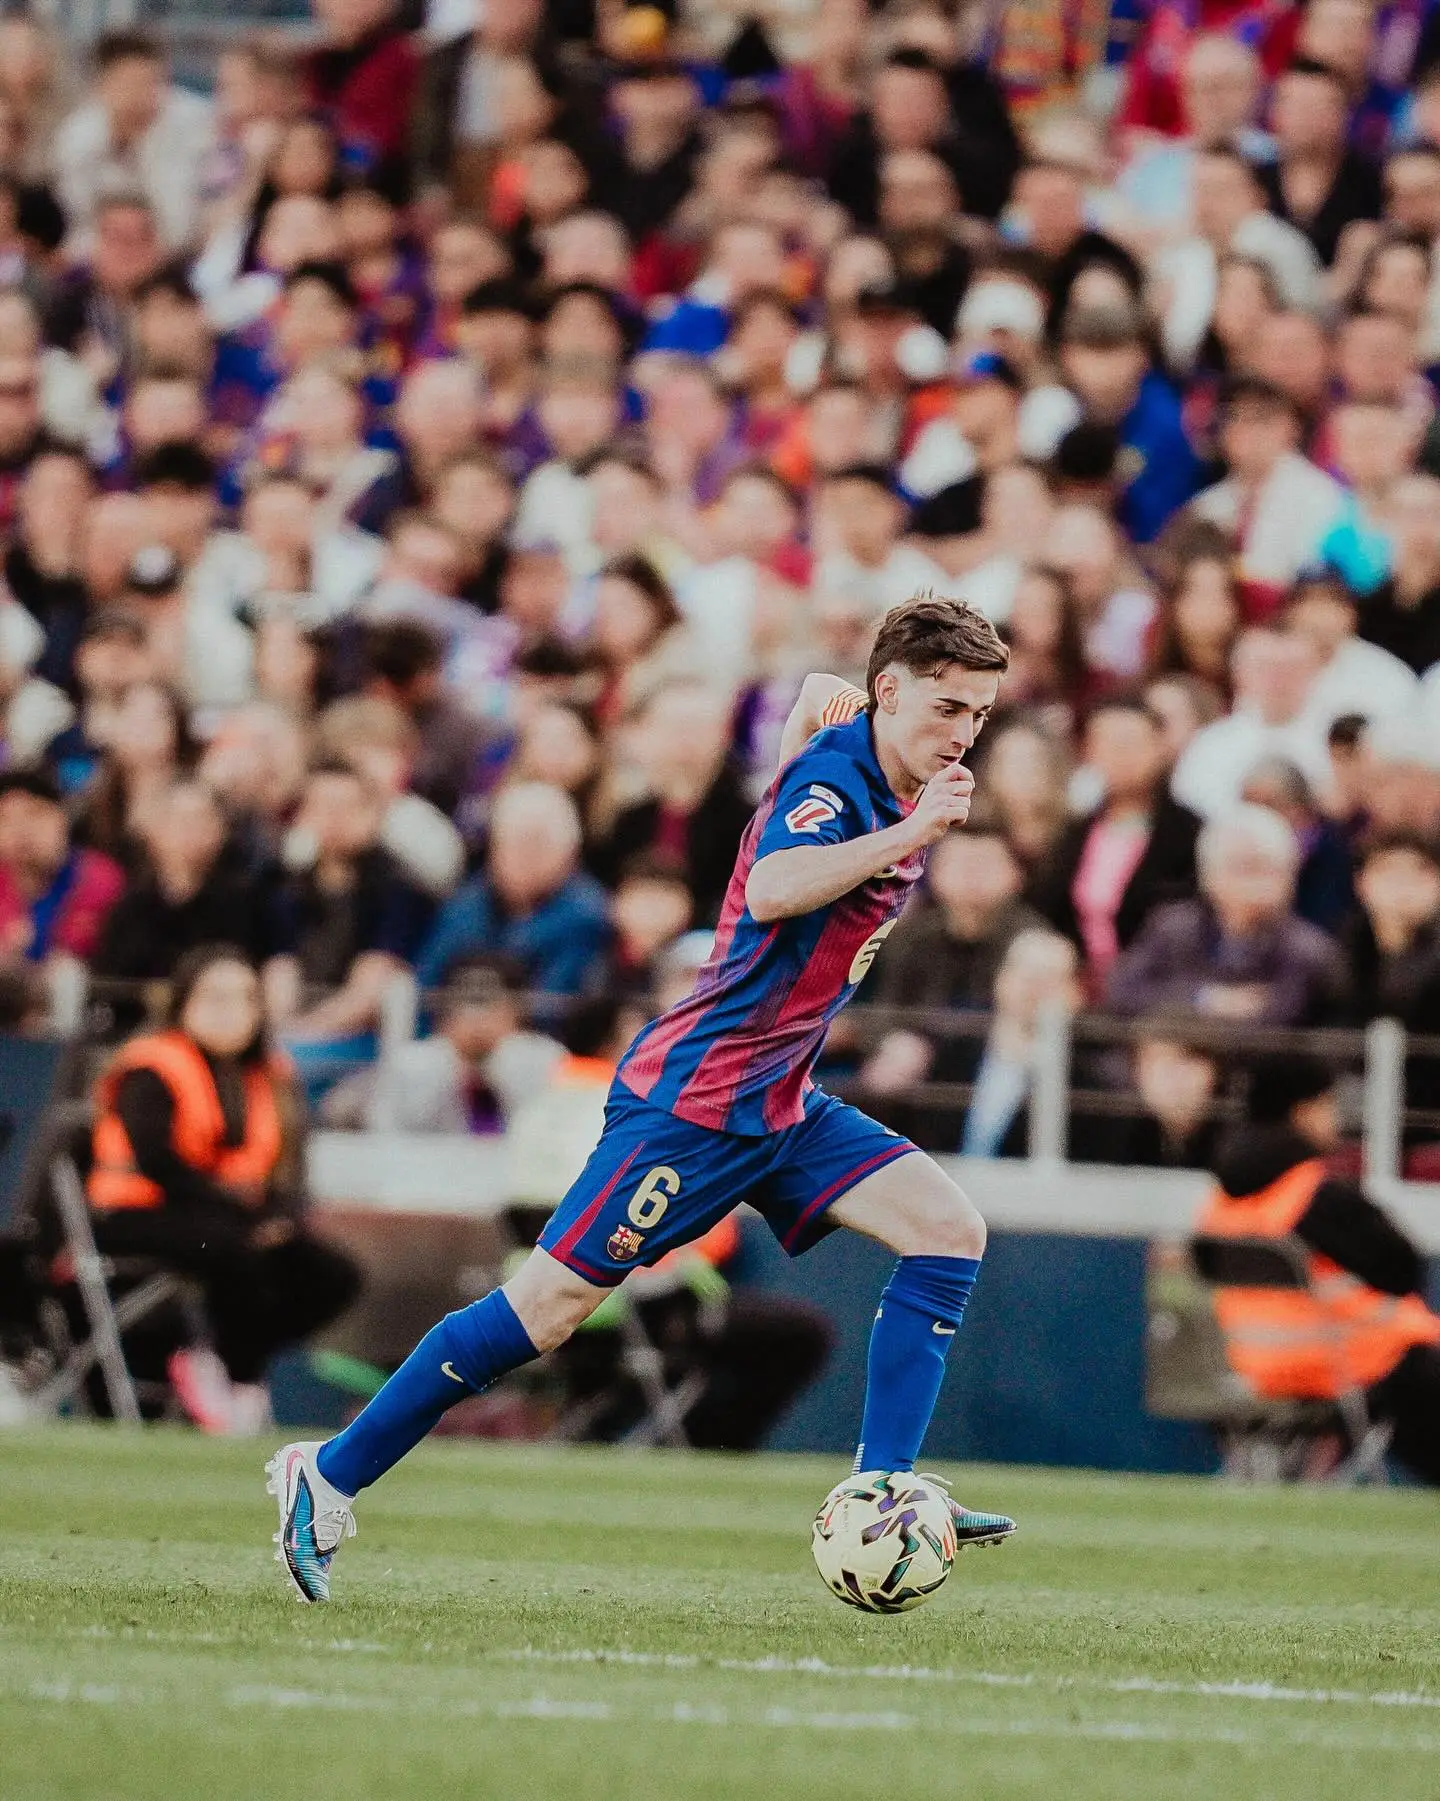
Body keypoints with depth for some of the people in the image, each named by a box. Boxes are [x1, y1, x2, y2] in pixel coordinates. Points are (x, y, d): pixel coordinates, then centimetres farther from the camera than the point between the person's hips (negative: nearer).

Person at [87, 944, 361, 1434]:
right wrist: (237, 1205, -21)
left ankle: (208, 1364, -7)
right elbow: (155, 1160, -18)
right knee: (237, 1253, -37)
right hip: (136, 1217, -8)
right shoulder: (153, 1071, -7)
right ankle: (243, 1383, -18)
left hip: (235, 1222, 8)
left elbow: (280, 1171, 13)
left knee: (334, 1276, -10)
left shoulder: (265, 1077, 15)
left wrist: (282, 1217, -11)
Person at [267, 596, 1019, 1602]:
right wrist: (913, 831, -38)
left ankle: (881, 1494, -8)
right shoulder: (834, 776, -18)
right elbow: (771, 889, -39)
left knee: (950, 1229, -6)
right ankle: (329, 1477, 5)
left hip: (781, 1104, 9)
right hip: (695, 1094, -9)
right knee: (552, 1305, -7)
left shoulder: (901, 790, 9)